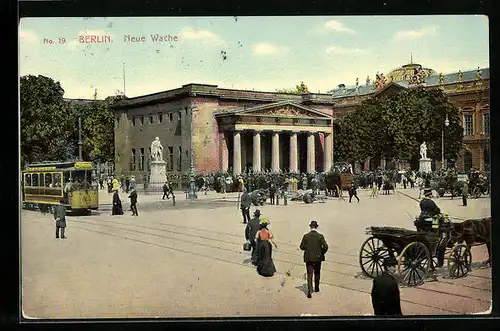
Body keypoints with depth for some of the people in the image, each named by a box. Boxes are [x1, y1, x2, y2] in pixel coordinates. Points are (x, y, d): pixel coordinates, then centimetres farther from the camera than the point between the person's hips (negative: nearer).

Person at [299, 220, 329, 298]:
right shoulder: (320, 236, -8)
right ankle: (316, 288, 34)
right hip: (318, 258, 1)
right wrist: (322, 253, 5)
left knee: (309, 275, 2)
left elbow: (301, 247, -5)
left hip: (308, 258, 0)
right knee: (317, 273, 20)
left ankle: (309, 290, -12)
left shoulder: (306, 236, -7)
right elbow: (325, 246, -13)